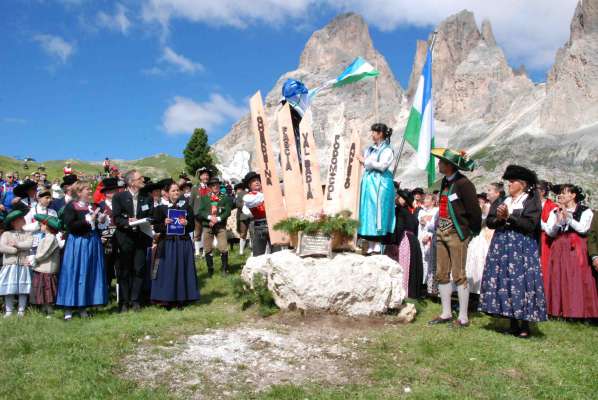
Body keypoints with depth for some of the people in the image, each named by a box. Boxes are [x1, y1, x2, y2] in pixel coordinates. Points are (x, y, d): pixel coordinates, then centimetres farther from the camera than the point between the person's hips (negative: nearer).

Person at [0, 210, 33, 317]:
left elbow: (29, 244, -8)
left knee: (23, 289, 1)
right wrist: (17, 250, -10)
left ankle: (21, 310, 9)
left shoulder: (27, 234, 11)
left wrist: (17, 244, -12)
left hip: (23, 266, 1)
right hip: (10, 265, -1)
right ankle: (9, 311, 7)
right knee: (9, 289, -2)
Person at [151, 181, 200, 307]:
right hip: (167, 244, -2)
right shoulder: (161, 208, 1)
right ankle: (167, 299, 8)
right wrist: (164, 223, -17)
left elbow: (192, 226, 8)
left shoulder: (186, 207, 8)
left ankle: (181, 298, 14)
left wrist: (186, 223, -12)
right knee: (168, 271, 0)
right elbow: (156, 228, 0)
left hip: (184, 244, 2)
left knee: (182, 270, 5)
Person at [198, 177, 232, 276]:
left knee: (223, 248, -9)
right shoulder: (204, 198, 10)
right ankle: (210, 269, 17)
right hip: (207, 226, 2)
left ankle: (225, 269, 7)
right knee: (207, 249, 4)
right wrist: (210, 217, -15)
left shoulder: (225, 198, 7)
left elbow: (228, 211, -2)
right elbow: (200, 212, 1)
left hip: (221, 226, -1)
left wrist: (218, 219, -14)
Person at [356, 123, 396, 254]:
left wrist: (366, 161, -10)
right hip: (369, 183, 7)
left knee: (377, 212, -8)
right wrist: (360, 159, 3)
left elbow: (382, 166, -15)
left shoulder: (387, 150, -4)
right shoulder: (370, 149, 17)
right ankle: (370, 245, 5)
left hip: (380, 184, -7)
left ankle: (377, 245, -6)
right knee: (368, 212, 3)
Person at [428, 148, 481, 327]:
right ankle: (446, 314, 21)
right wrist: (438, 229, 14)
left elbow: (474, 210, -13)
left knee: (459, 275, -4)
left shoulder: (463, 183, -14)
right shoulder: (445, 181, 12)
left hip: (457, 233, -9)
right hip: (441, 232, 9)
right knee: (441, 274, 11)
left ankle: (463, 318, 5)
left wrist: (473, 231, -3)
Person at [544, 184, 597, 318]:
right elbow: (550, 232, 3)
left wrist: (568, 217, -16)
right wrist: (558, 221, -14)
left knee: (578, 282, -5)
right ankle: (560, 311, 5)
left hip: (577, 250, -3)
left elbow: (583, 229, -10)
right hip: (559, 250, 3)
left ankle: (579, 312, 0)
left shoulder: (585, 211, 3)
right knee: (559, 281, 0)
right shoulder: (555, 211, 11)